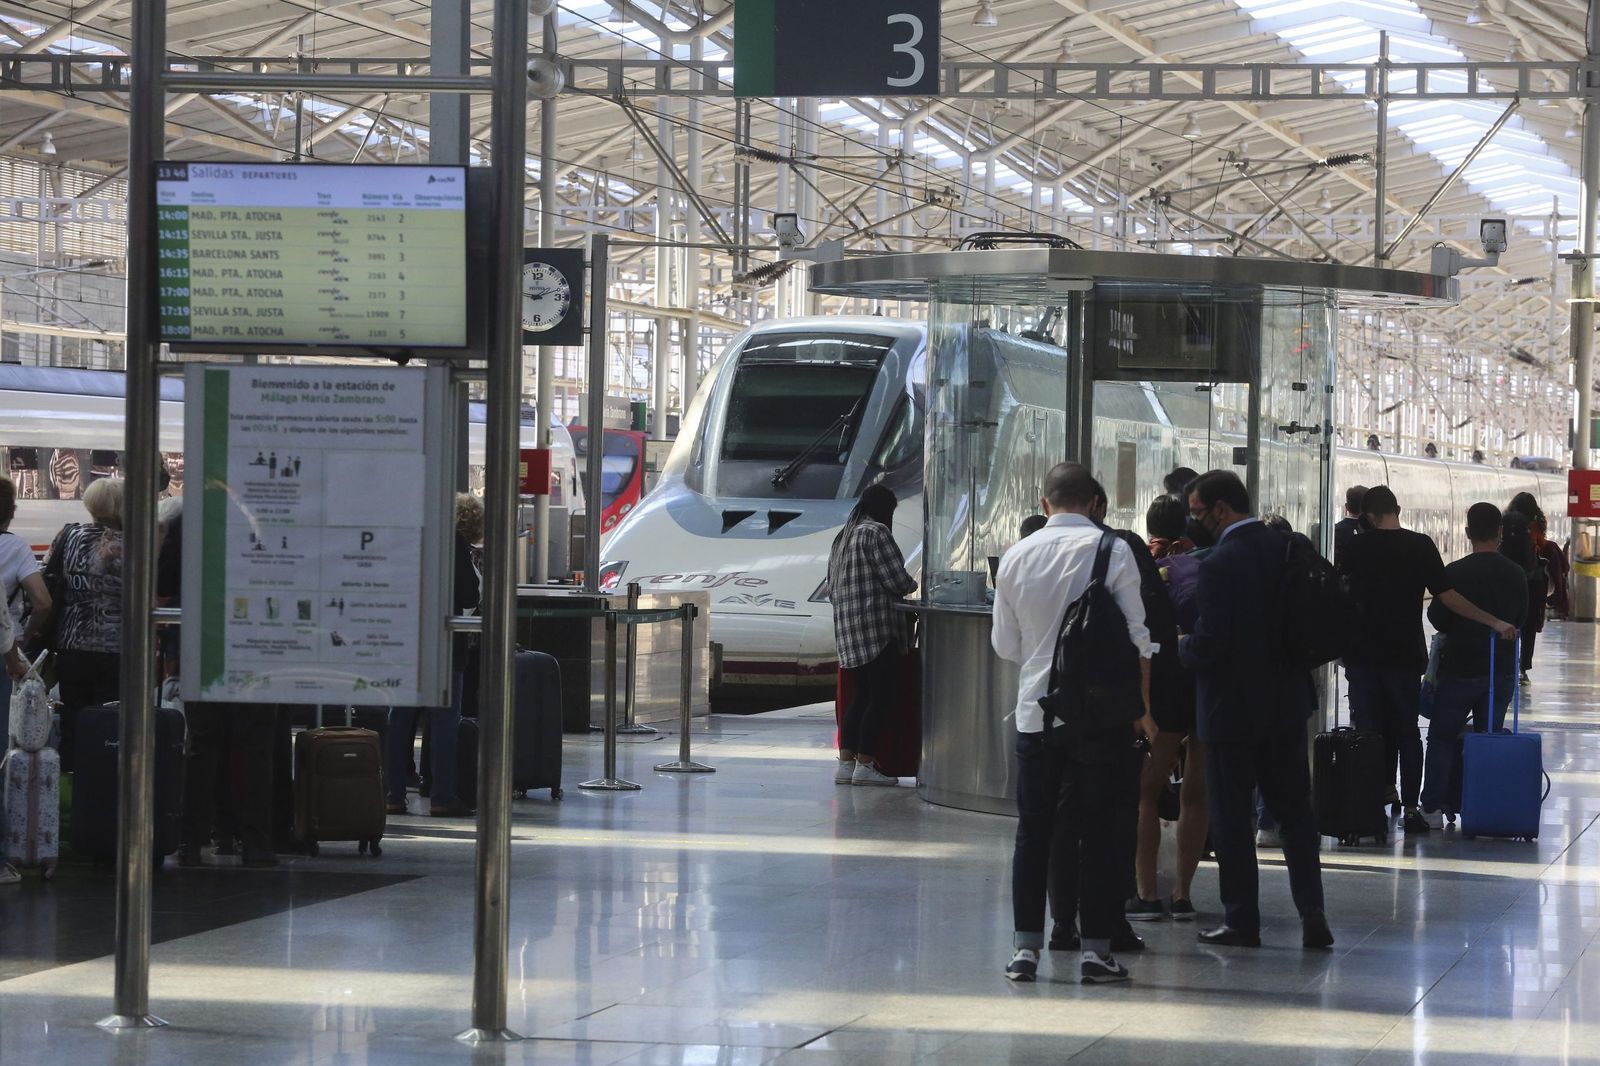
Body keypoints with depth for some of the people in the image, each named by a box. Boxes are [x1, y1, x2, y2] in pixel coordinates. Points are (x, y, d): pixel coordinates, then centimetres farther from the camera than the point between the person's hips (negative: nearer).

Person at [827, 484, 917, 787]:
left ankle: (846, 762, 7)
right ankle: (865, 765, -6)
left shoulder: (843, 536, 17)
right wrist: (912, 584, 9)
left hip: (847, 628, 9)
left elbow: (832, 582, 22)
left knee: (859, 696, 11)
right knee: (882, 696, -4)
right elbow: (896, 580, -13)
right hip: (875, 626, -9)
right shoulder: (876, 533, -10)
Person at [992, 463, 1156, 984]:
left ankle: (1026, 947, 6)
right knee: (1099, 831, 3)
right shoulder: (1112, 551, -6)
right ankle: (1095, 948, 3)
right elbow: (1136, 638, -7)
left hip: (1035, 711, 3)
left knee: (1034, 829, 8)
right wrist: (1142, 706, 4)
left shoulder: (1017, 557, 3)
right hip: (1101, 711, -3)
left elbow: (1004, 645, 9)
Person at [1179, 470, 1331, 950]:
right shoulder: (1285, 547, 3)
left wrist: (1182, 645, -1)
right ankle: (1312, 914, 6)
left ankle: (1242, 920, 8)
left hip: (1232, 707, -6)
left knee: (1231, 818, 4)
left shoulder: (1219, 564, -19)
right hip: (1286, 700, 6)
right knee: (1294, 807, 12)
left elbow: (1208, 645, -20)